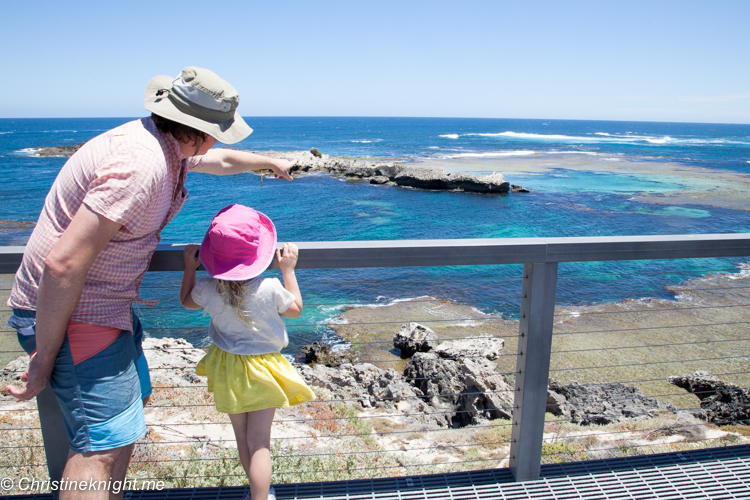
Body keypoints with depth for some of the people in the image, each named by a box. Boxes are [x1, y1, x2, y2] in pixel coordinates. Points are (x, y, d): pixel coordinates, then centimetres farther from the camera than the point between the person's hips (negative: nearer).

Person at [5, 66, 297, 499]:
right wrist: (43, 360, -22)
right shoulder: (143, 165, -29)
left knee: (128, 403, 21)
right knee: (104, 442, -10)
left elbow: (221, 160, 27)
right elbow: (63, 264, -31)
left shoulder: (167, 146, 4)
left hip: (108, 302, 11)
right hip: (69, 311, -10)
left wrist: (273, 163, 44)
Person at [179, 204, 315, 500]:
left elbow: (186, 301, 9)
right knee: (259, 442, 4)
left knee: (241, 437, 20)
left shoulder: (208, 290, -15)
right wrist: (288, 270, 0)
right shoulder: (270, 288, -23)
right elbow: (295, 309, -2)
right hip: (262, 370, -3)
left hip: (226, 369, 4)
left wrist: (189, 267, 16)